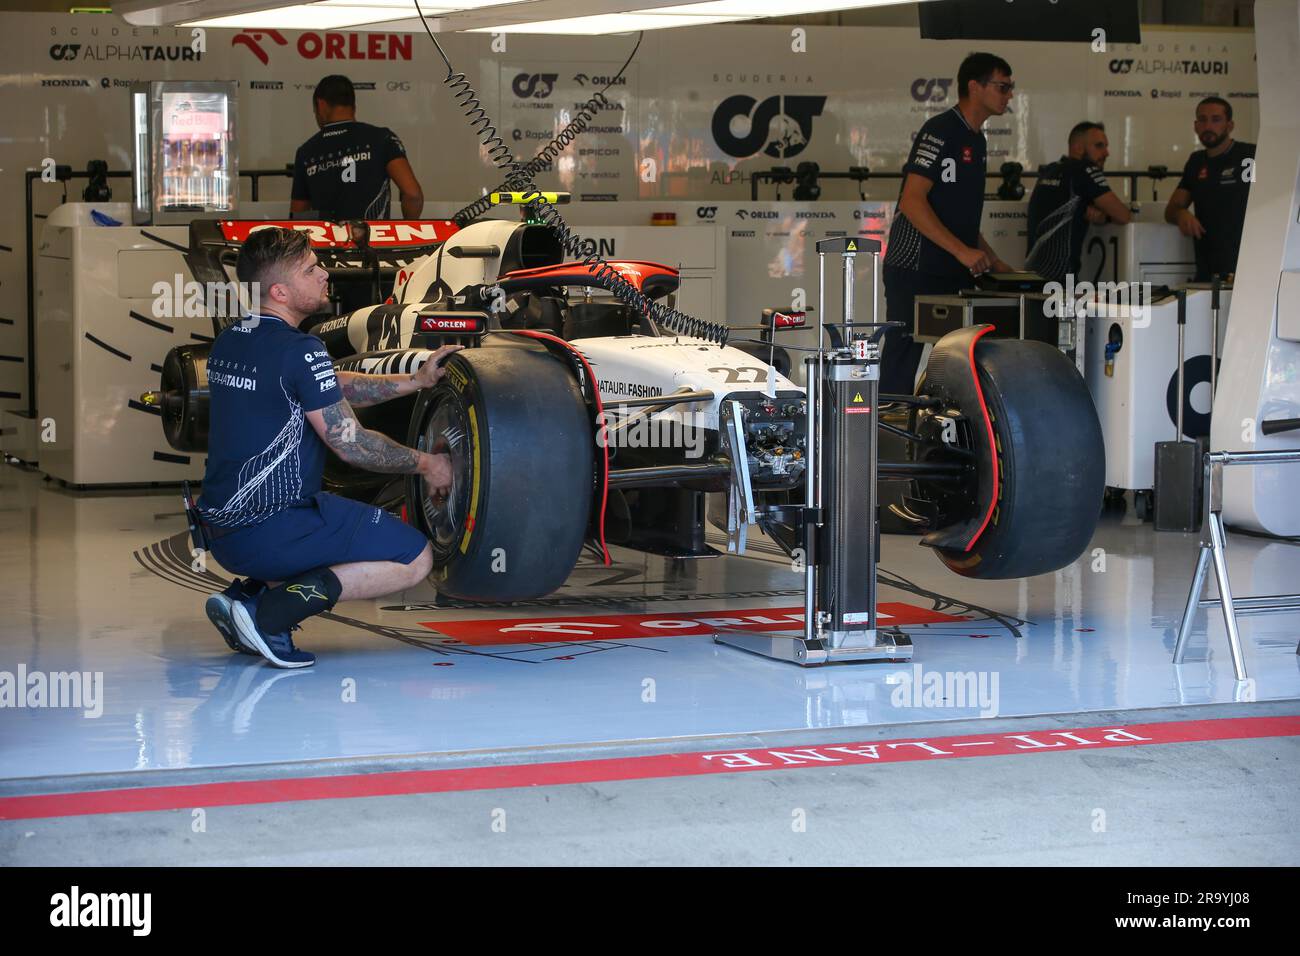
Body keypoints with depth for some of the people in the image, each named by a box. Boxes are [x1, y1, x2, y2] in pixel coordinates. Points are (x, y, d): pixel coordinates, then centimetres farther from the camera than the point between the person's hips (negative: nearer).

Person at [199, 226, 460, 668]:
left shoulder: (230, 342, 12)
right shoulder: (299, 350, -16)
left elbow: (335, 388, 19)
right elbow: (349, 443, -12)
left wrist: (416, 381, 19)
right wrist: (424, 464, 2)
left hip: (221, 531, 9)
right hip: (270, 530, -9)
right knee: (415, 557, -3)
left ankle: (244, 594, 11)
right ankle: (267, 612, -11)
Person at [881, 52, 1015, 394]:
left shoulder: (976, 138, 17)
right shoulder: (940, 131, -12)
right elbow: (912, 202, -21)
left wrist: (994, 262, 16)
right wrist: (963, 250, -25)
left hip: (953, 275, 9)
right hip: (914, 272, -9)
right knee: (899, 373, -6)